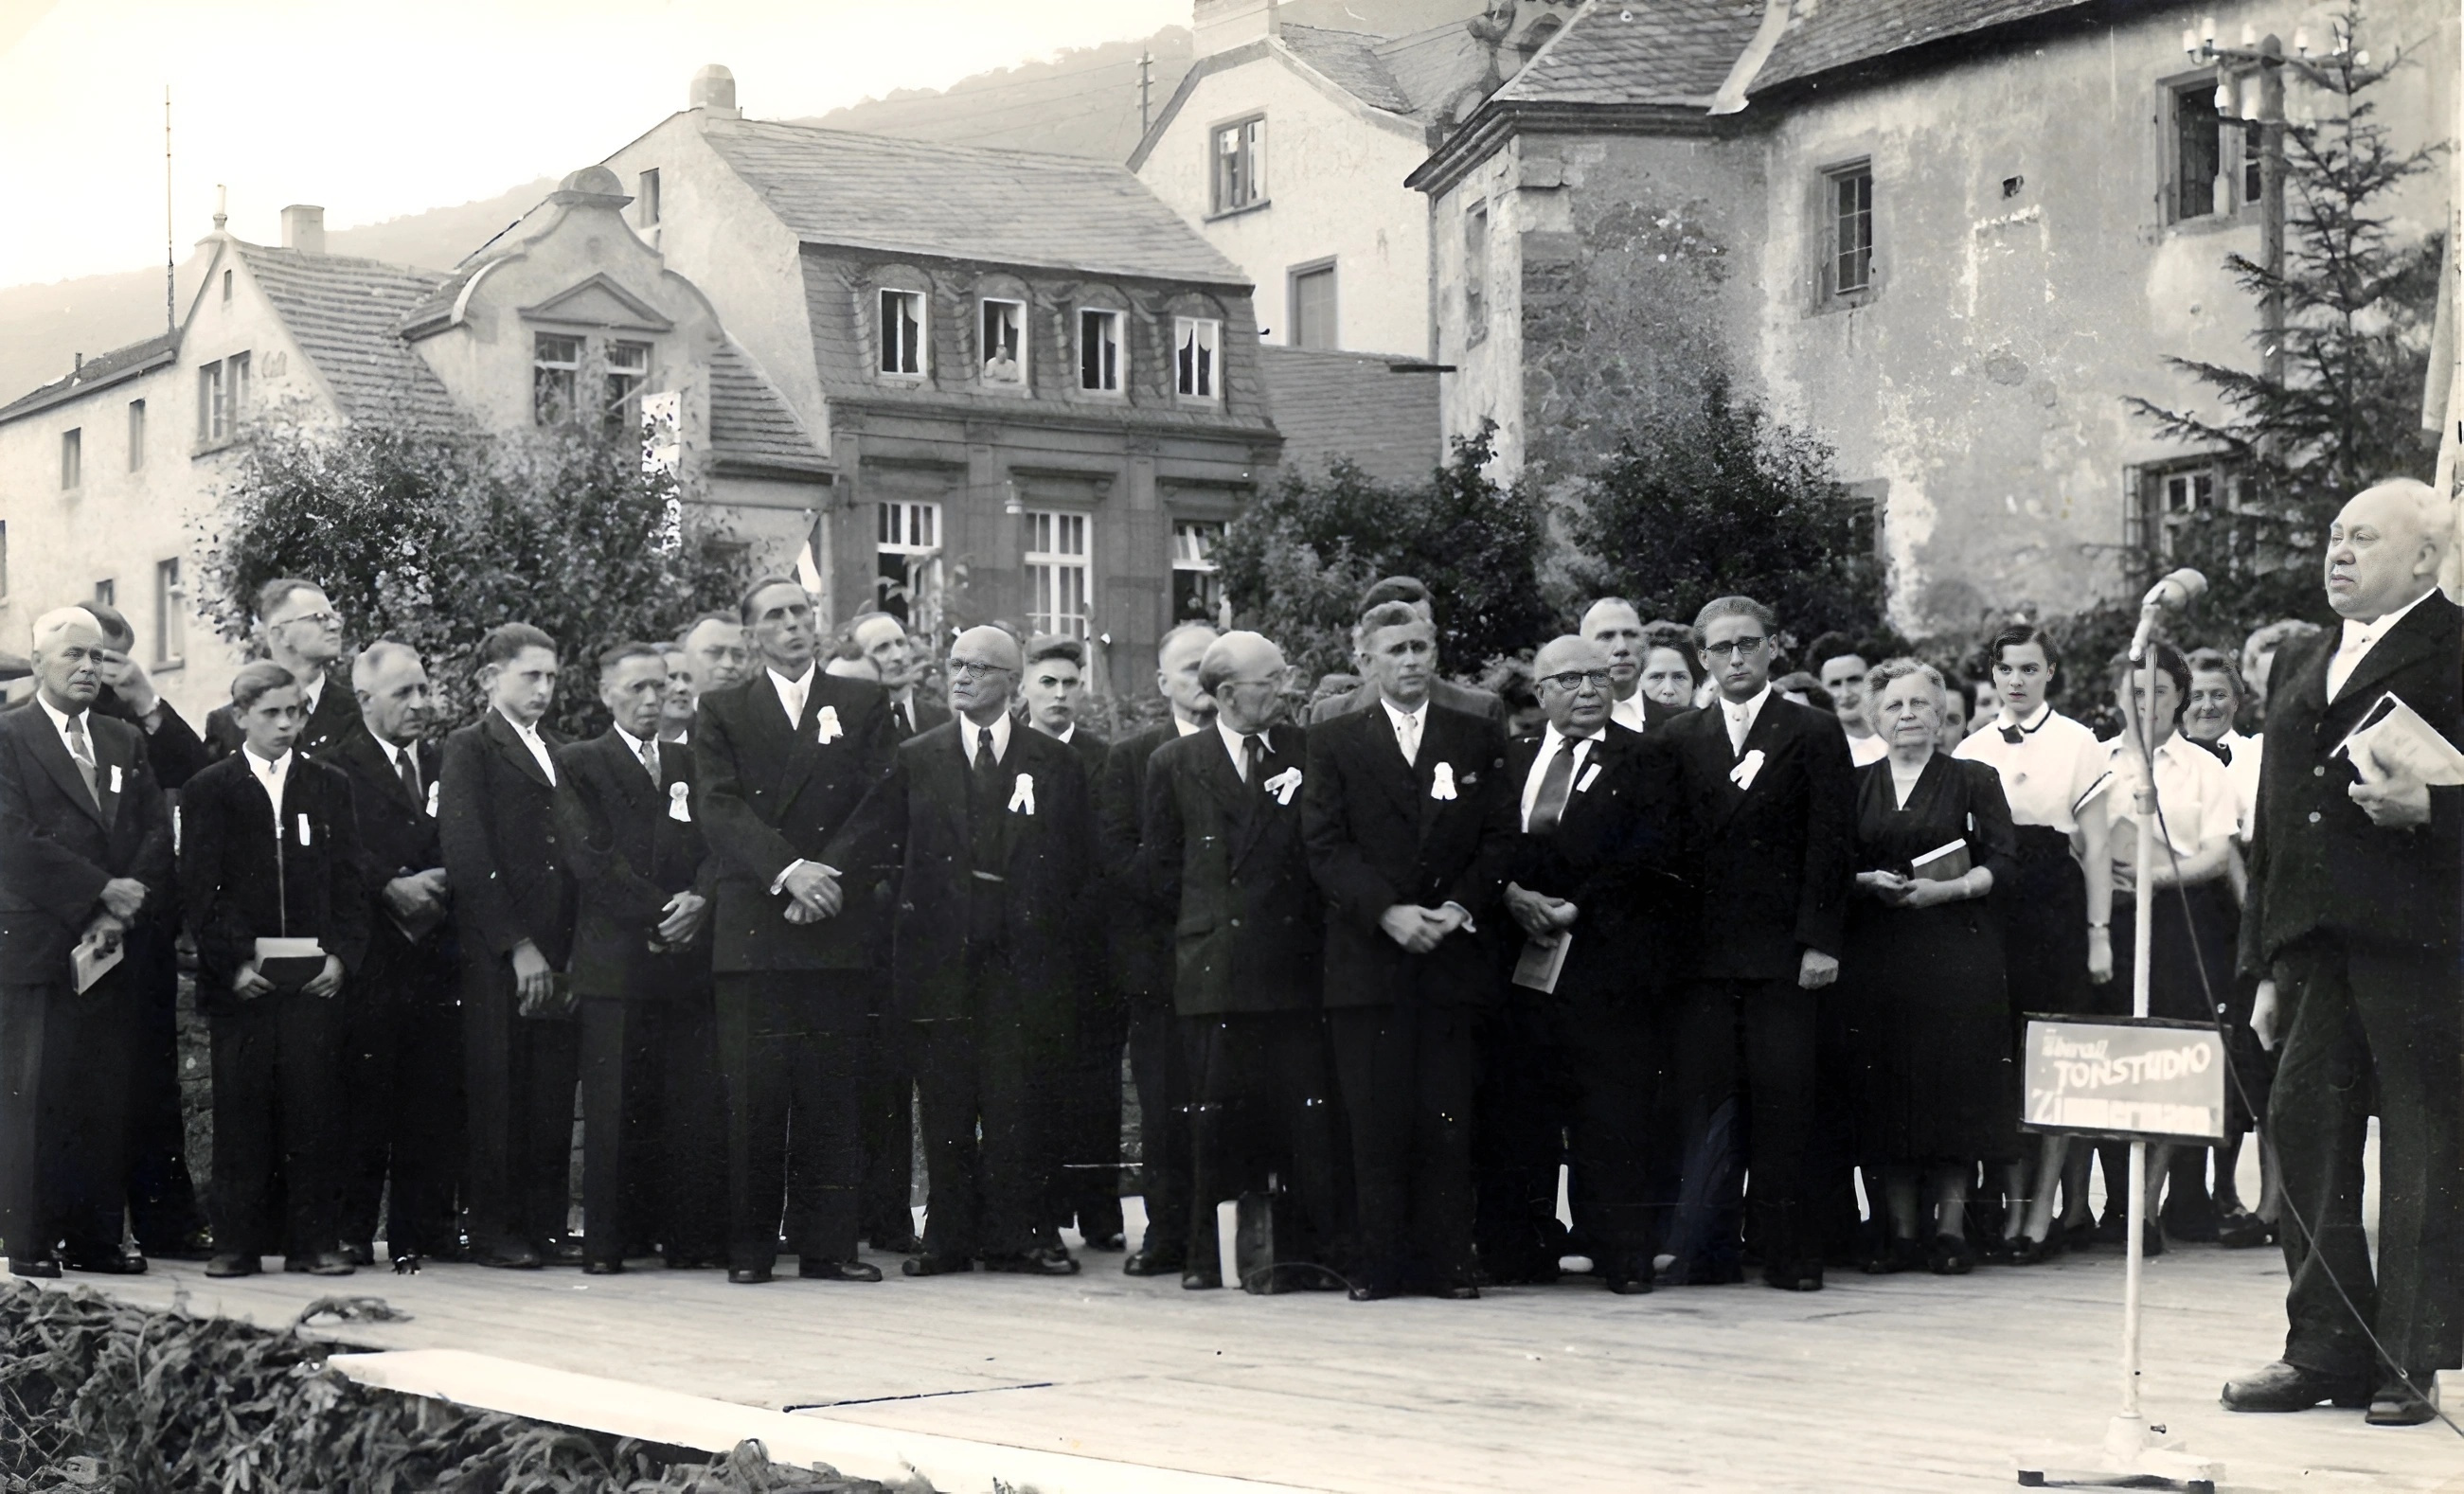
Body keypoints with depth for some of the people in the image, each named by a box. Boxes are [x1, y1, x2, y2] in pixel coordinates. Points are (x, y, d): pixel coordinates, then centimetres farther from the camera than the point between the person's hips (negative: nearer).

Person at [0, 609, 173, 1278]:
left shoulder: (127, 742, 17)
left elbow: (158, 835, 9)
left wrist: (122, 914, -6)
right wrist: (102, 891, -11)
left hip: (110, 946, 5)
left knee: (107, 1098, 3)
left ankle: (97, 1238, 7)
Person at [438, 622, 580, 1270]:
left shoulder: (559, 754, 19)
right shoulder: (469, 749, 0)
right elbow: (469, 860, -8)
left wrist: (575, 951, 6)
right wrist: (518, 946, -13)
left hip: (558, 954, 5)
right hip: (495, 953, -5)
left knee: (554, 1092, 4)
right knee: (498, 1091, -2)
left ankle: (546, 1224, 10)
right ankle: (495, 1229, 4)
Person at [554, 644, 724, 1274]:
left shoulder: (689, 765, 19)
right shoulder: (578, 764, 5)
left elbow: (715, 846, 11)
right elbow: (590, 856, -5)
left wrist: (698, 902, -10)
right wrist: (657, 915, -11)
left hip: (689, 956, 4)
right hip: (616, 958, -4)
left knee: (697, 1105, 0)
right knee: (616, 1106, -4)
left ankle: (692, 1235, 5)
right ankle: (608, 1241, 1)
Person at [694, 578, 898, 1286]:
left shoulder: (864, 705, 13)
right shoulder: (722, 712, 11)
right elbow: (722, 810, -1)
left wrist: (832, 879, -7)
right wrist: (789, 871, -15)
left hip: (839, 933, 1)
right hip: (753, 932, -1)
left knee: (834, 1095, 0)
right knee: (752, 1095, -2)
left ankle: (826, 1243, 5)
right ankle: (749, 1246, 4)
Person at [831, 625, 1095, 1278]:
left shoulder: (1055, 764, 9)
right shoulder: (917, 760, 10)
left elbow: (1080, 864, 9)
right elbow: (865, 843, 4)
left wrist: (1062, 946, 3)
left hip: (1024, 958, -1)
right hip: (942, 953, 1)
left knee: (1020, 1101, -3)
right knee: (946, 1104, 1)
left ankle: (1017, 1236, 5)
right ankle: (950, 1236, 8)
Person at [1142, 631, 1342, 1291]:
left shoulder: (1308, 752, 8)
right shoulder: (1176, 761, 8)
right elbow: (1161, 863, 12)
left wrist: (1313, 919, 4)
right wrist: (1203, 920, 8)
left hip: (1295, 961, 0)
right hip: (1214, 962, 0)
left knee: (1306, 1107, -5)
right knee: (1217, 1111, 0)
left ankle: (1308, 1248, 0)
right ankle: (1212, 1253, 7)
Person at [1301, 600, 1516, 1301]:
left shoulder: (1479, 738, 12)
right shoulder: (1333, 742, 8)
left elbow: (1501, 838, 8)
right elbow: (1325, 846, 0)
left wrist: (1460, 907, -8)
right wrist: (1388, 913, -12)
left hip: (1453, 954, 1)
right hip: (1366, 956, -1)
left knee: (1448, 1121, -1)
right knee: (1375, 1123, -2)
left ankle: (1447, 1262, 4)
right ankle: (1379, 1263, 3)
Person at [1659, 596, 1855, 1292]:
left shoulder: (1814, 734, 5)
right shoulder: (1681, 738, 13)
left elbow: (1828, 844, 0)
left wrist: (1818, 941, -8)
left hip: (1785, 950, -2)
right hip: (1702, 951, 2)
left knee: (1783, 1104, -3)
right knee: (1699, 1099, -1)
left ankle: (1790, 1253, 3)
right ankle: (1706, 1251, 4)